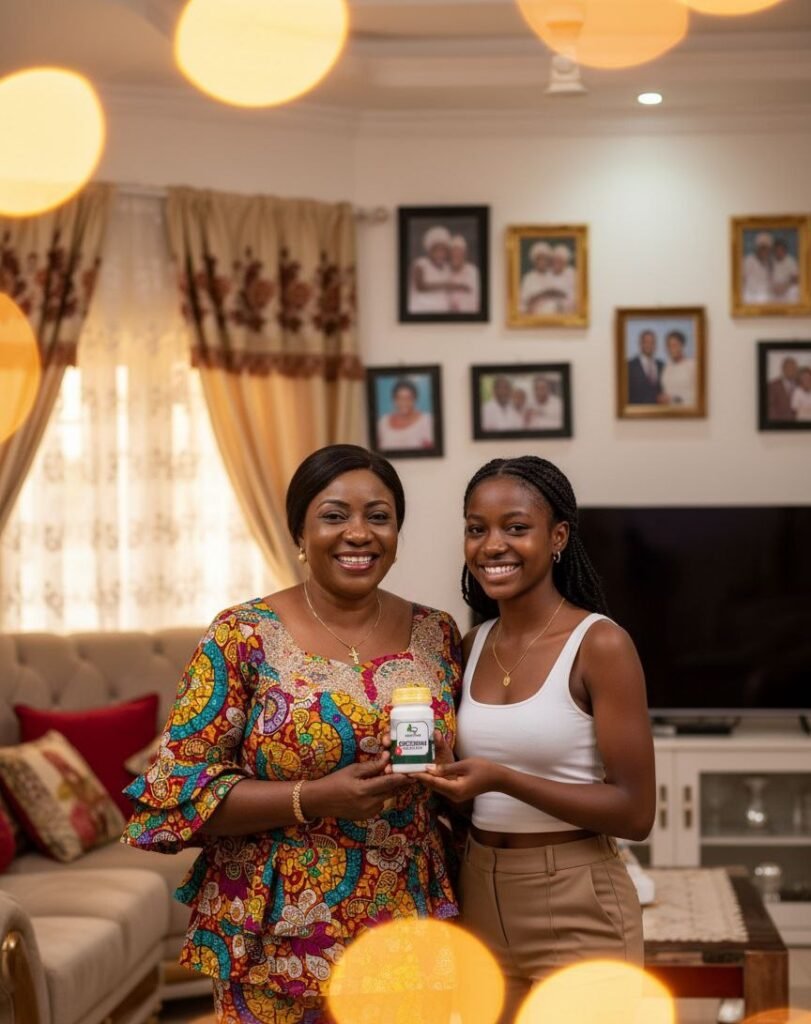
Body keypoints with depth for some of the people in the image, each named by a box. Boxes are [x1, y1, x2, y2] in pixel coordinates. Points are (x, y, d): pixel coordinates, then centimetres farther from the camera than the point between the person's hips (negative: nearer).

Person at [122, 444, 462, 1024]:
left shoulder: (436, 634, 4)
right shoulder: (244, 638, -8)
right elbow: (177, 788, -10)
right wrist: (315, 797, -20)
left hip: (409, 930, 4)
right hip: (281, 943, -3)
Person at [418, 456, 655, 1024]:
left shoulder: (601, 644, -13)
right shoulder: (474, 646, 6)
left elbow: (635, 812, -16)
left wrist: (504, 780, -25)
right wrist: (445, 772, -6)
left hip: (577, 911, -6)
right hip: (481, 902, 6)